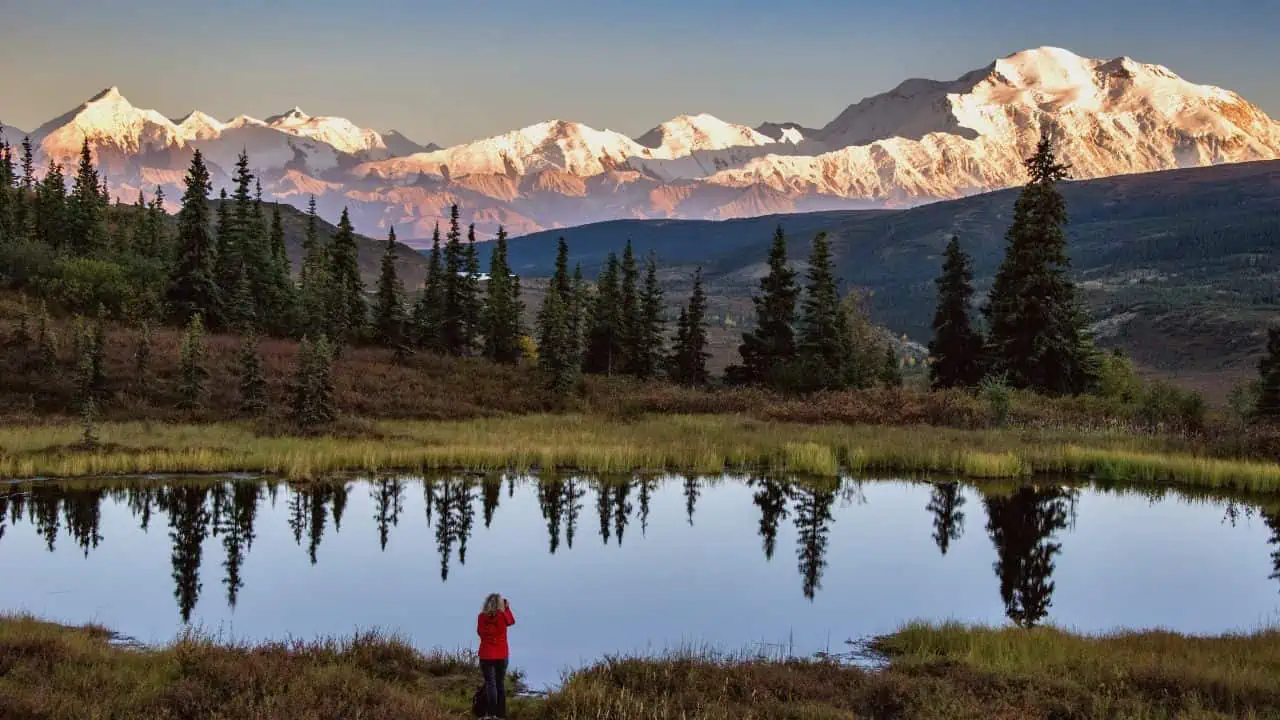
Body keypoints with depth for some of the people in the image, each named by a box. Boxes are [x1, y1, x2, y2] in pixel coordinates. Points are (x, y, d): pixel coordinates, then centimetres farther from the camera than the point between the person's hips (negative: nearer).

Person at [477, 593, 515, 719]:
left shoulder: (482, 617, -6)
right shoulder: (503, 616, -8)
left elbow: (479, 632, 9)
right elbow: (512, 621, 14)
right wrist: (507, 608, 22)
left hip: (486, 655, -1)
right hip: (501, 655, 1)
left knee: (490, 683, 0)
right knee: (501, 683, 12)